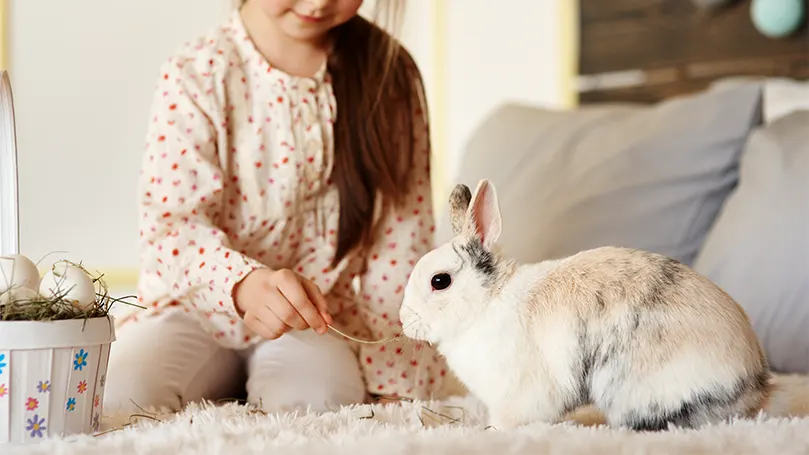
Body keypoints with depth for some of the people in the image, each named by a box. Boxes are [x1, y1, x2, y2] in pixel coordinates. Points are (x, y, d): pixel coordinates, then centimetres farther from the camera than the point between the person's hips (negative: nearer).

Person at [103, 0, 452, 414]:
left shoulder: (387, 76, -4)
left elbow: (399, 237, -3)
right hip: (200, 308, 0)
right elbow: (171, 224, -17)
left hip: (314, 319, 0)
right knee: (113, 396, -24)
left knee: (317, 399, -30)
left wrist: (394, 377, -7)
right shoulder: (198, 75, -9)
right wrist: (244, 282, -39)